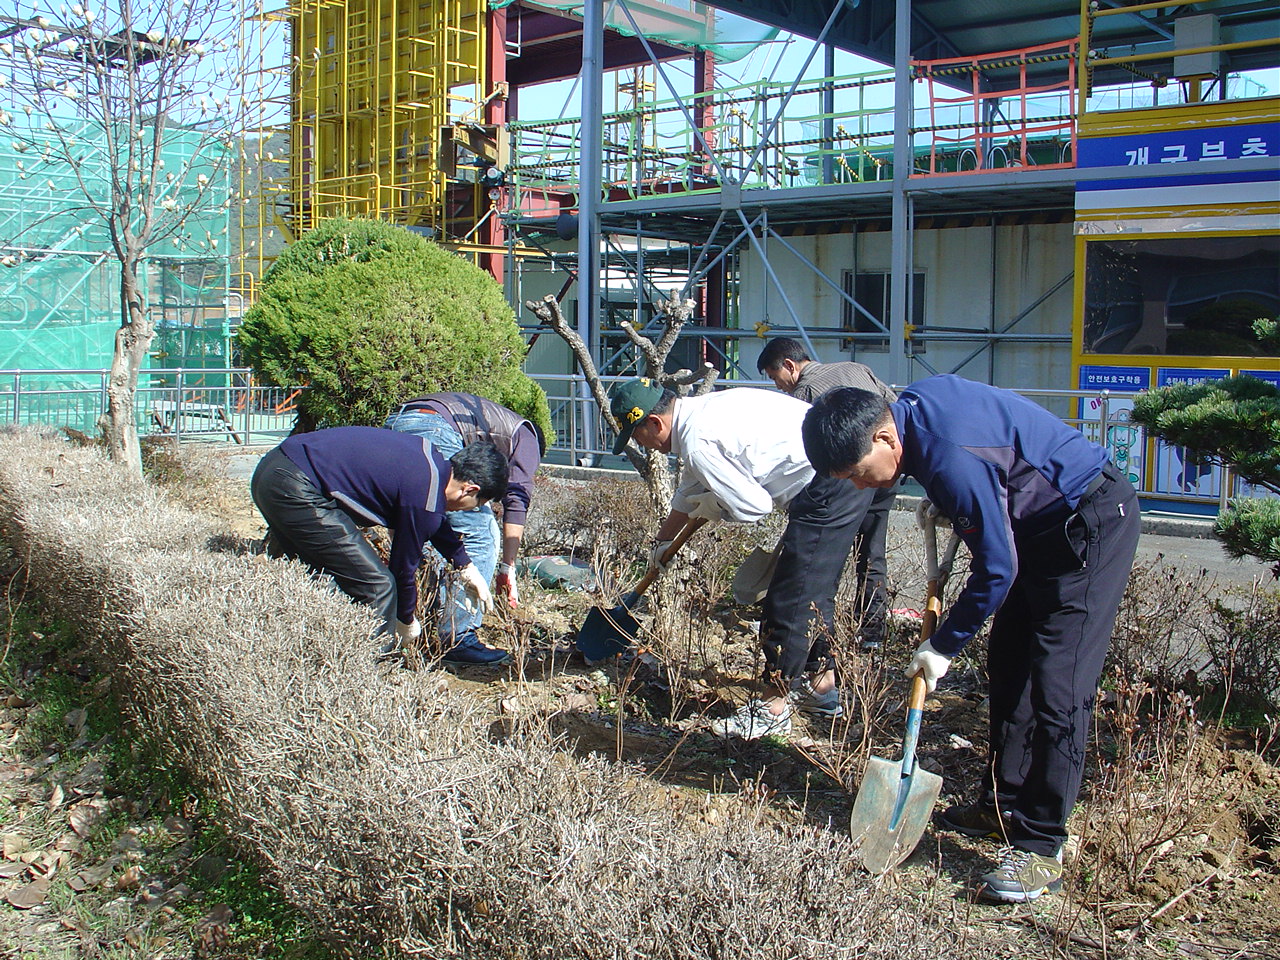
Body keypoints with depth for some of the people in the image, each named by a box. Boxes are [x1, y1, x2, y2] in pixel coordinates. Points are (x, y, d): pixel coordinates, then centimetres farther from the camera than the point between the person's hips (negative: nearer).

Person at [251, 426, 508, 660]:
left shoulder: (429, 457, 11)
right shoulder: (426, 498, -14)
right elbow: (403, 566, 0)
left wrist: (465, 566, 33)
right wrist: (407, 622, 17)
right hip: (297, 491, -11)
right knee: (376, 586, -6)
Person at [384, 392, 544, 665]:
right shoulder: (525, 435, 22)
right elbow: (517, 498, 9)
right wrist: (508, 568, 9)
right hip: (431, 430, -8)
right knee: (480, 533, 1)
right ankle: (458, 639, 1)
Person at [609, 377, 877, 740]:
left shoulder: (697, 442, -17)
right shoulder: (701, 411, 15)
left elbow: (752, 506, -15)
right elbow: (689, 493, 32)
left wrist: (708, 507, 6)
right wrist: (663, 540, 46)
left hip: (829, 484, -10)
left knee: (792, 593, -5)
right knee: (814, 587, 21)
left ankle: (773, 709, 4)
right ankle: (821, 685, 33)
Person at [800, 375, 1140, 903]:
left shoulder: (953, 462, -32)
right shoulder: (913, 402, -5)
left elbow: (996, 570, -24)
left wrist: (943, 646, -12)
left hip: (1092, 523, -10)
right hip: (1041, 525, 10)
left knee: (1057, 690, -12)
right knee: (1007, 667, 13)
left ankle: (1040, 849, -7)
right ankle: (1005, 806, 23)